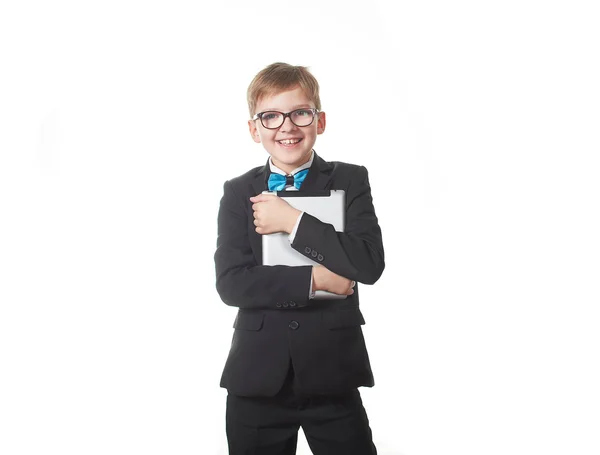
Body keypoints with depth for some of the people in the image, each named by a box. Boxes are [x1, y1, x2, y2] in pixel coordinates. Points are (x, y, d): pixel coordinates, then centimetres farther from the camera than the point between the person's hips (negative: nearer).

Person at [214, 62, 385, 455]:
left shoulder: (350, 182, 2)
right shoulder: (239, 193, 4)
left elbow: (369, 264, -13)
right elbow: (230, 283, -8)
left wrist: (293, 221, -15)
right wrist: (313, 280, -16)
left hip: (333, 376, -1)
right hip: (257, 377, 1)